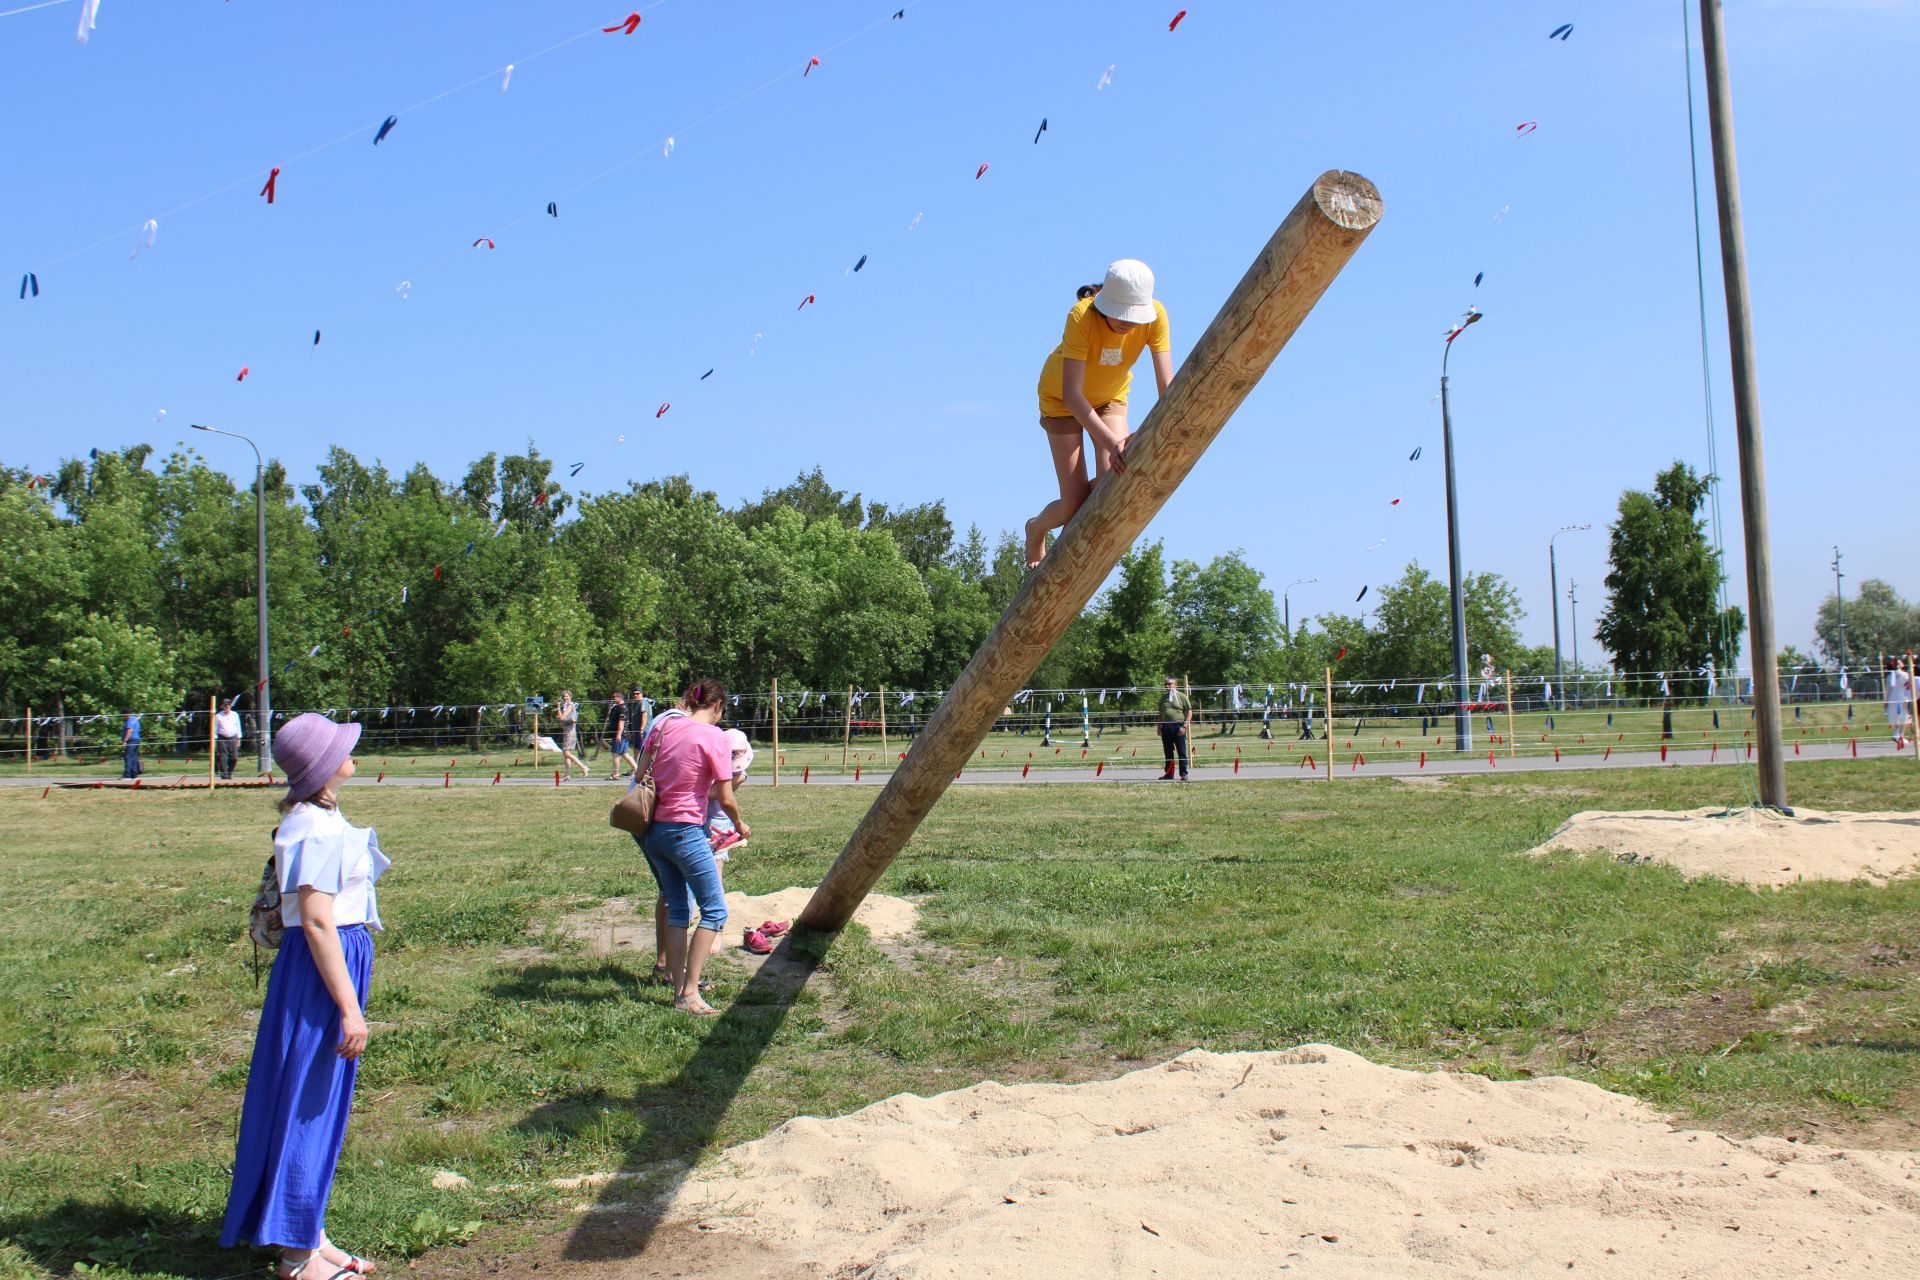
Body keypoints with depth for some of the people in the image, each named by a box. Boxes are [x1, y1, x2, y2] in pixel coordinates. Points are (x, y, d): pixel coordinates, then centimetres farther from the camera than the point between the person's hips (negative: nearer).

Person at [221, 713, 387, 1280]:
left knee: (318, 1107, 16)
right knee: (308, 1107, -1)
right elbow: (317, 921, -23)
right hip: (323, 970, -10)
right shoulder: (320, 829, -19)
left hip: (338, 961, 10)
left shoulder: (315, 819, 11)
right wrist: (349, 1007, -22)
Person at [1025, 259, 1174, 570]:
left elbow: (1166, 382, -31)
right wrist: (1110, 442, -51)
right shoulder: (1081, 316, -37)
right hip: (1063, 397, -3)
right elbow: (1071, 394, -40)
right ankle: (1036, 529, 29)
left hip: (1110, 396, 3)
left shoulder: (1155, 316, -28)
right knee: (1075, 504, -8)